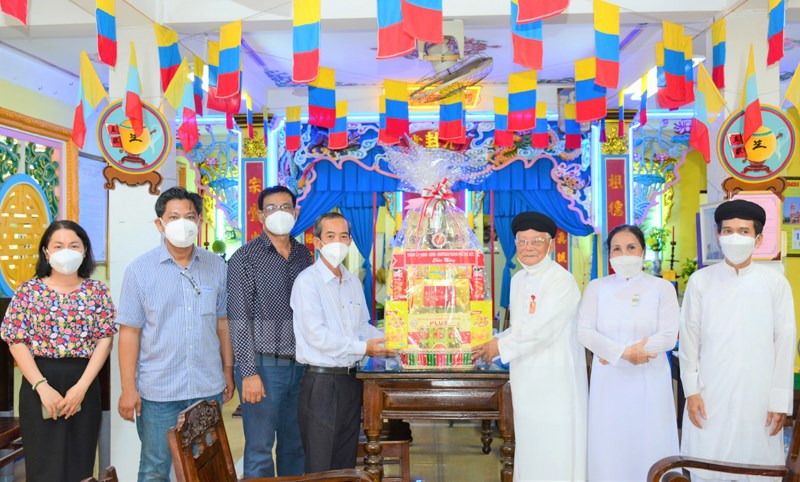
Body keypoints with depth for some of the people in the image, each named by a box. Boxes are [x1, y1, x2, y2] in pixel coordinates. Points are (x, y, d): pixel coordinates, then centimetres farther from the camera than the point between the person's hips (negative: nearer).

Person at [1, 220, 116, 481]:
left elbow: (105, 339, -1)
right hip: (40, 384, -1)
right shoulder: (28, 291, 2)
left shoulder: (97, 290, 4)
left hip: (84, 384, 1)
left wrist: (82, 386, -11)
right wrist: (42, 387, -13)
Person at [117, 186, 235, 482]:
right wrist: (128, 388, -7)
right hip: (158, 391, -2)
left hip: (209, 388, 2)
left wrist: (228, 371, 9)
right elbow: (129, 332, -5)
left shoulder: (216, 266, 3)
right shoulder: (140, 270, -4)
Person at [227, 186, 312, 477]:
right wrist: (249, 373, -13)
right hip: (263, 366, -4)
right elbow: (239, 319, -8)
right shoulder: (245, 258, -5)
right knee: (259, 451, 4)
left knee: (296, 447, 14)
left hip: (301, 366, 5)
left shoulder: (304, 255, 10)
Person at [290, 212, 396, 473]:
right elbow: (316, 334, -19)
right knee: (320, 468, 3)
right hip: (321, 381, -7)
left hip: (350, 380, 7)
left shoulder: (354, 282, 12)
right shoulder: (307, 281, -11)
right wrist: (363, 348, -18)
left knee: (346, 464, 17)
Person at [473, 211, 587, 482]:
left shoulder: (562, 281, -14)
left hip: (554, 381, -7)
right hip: (525, 378, 7)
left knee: (554, 449, 1)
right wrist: (494, 342, 1)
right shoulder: (518, 280, 11)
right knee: (528, 446, 15)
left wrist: (501, 347, -10)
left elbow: (541, 331, -19)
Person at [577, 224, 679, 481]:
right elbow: (584, 331, -4)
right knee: (609, 447, 5)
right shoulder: (596, 288, 7)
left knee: (650, 446, 3)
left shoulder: (662, 287, 2)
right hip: (608, 381, 1)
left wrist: (612, 353, -11)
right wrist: (624, 352, -16)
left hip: (649, 381, -1)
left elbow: (668, 337, -8)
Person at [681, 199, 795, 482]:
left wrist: (780, 401, 0)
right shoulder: (700, 281, -1)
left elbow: (784, 344, 0)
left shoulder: (776, 283, -1)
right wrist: (691, 391, 0)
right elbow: (690, 339, 2)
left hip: (758, 397, 0)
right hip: (710, 396, 0)